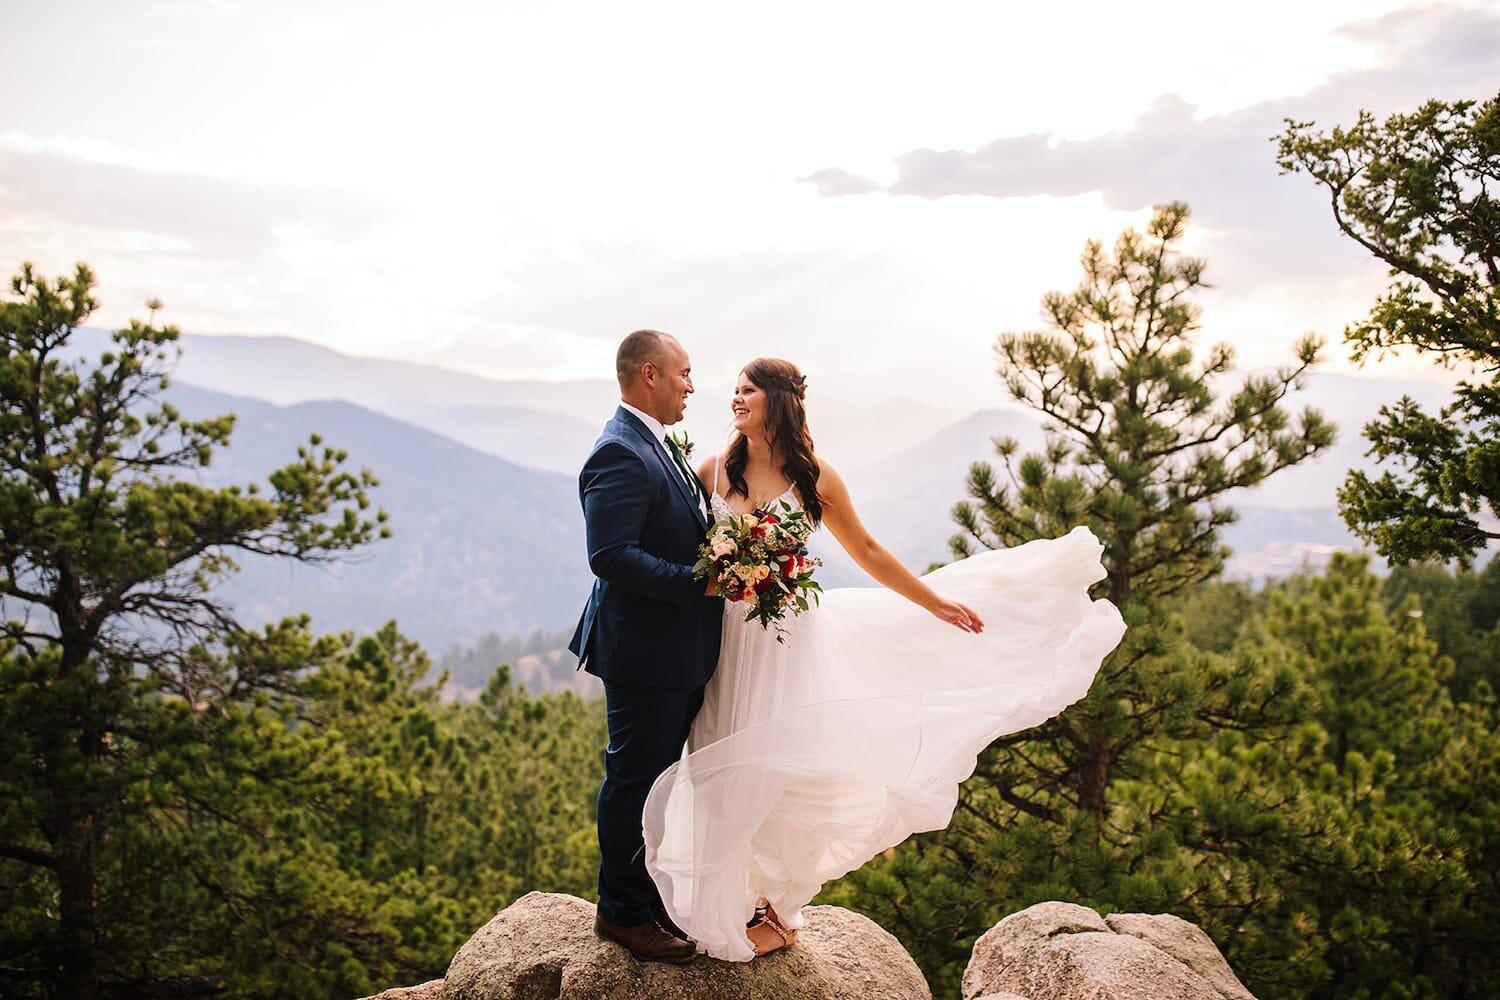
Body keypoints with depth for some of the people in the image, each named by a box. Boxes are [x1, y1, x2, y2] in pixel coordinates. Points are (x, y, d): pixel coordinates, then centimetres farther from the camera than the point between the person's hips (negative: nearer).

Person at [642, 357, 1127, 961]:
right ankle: (729, 904, 20)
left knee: (777, 767, 3)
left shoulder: (815, 478, -1)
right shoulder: (714, 471, 2)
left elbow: (866, 552, 8)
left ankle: (774, 908, 20)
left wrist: (936, 603, 10)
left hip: (789, 637, -1)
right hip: (726, 638, 1)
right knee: (727, 773, 4)